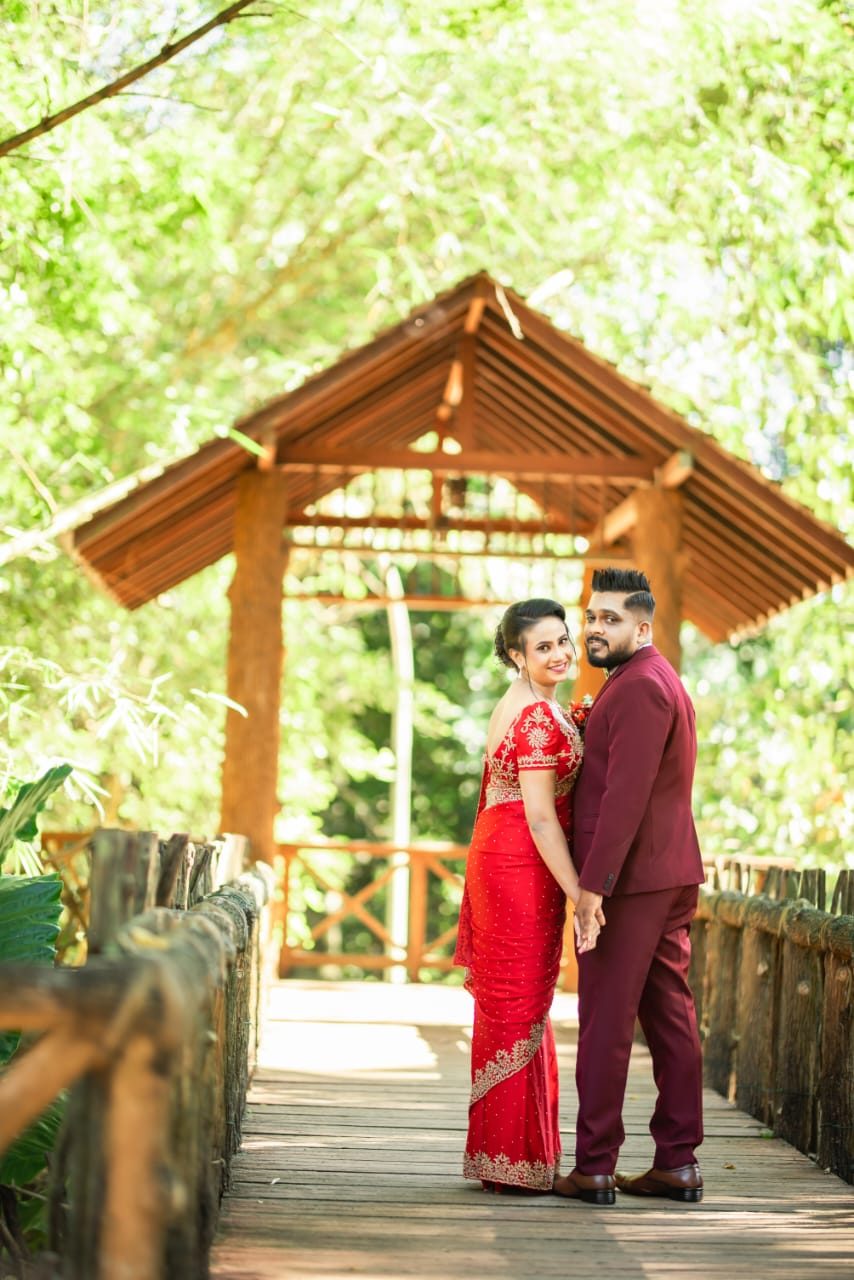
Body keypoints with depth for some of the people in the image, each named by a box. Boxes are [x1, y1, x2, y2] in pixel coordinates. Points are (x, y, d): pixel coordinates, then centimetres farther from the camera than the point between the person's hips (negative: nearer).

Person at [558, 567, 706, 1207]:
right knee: (670, 1016, 9)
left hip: (630, 879, -10)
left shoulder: (638, 688, -15)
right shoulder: (662, 681, 18)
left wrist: (594, 883, -22)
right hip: (671, 877, 10)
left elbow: (626, 794, -22)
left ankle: (594, 1168, -1)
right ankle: (678, 1162, 12)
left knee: (605, 1022, -5)